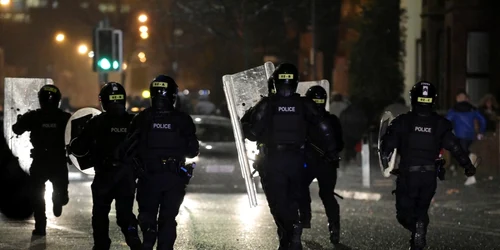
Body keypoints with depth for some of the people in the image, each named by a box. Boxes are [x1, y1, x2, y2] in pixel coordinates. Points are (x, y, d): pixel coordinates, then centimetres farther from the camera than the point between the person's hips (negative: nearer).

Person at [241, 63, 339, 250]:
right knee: (292, 200, 16)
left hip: (273, 160, -3)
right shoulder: (304, 104, 1)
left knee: (277, 200, -1)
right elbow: (323, 128, -5)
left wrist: (244, 124, 15)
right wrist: (331, 151, 8)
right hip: (296, 160, 3)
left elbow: (253, 133, -6)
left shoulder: (266, 104, -6)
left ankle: (291, 228, -26)